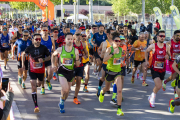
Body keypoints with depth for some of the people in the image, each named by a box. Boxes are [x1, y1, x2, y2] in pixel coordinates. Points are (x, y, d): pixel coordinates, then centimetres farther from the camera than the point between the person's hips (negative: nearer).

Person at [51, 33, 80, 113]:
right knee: (65, 89, -22)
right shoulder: (60, 49, -6)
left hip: (70, 72, 3)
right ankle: (62, 101, 7)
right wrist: (53, 64, 8)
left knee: (67, 90, 14)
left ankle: (61, 104, 39)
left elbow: (77, 65, 0)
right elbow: (53, 55, 16)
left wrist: (77, 58, -18)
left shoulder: (75, 50, -2)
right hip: (62, 71, -3)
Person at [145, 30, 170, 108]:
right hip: (154, 69, -4)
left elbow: (170, 56, 8)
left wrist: (168, 57, -15)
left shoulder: (167, 47, -2)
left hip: (162, 70, 4)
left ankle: (151, 98, 40)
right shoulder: (153, 46, -7)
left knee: (158, 86, 16)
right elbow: (146, 52, 12)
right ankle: (152, 99, 7)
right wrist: (146, 61, 4)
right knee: (159, 86, -17)